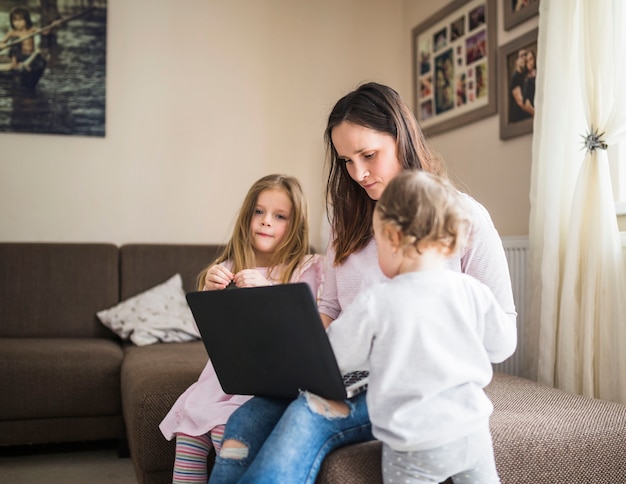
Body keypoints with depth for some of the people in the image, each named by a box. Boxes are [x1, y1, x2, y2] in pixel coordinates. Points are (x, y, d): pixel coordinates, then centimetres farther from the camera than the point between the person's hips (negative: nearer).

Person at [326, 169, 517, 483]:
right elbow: (502, 347, 5)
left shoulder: (374, 304, -17)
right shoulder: (473, 292, -8)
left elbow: (337, 355, -3)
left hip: (414, 442, -3)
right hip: (472, 430, 4)